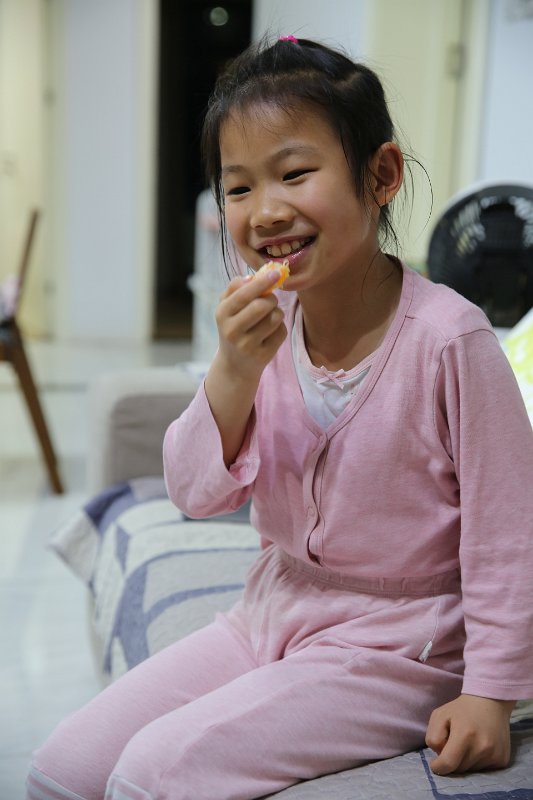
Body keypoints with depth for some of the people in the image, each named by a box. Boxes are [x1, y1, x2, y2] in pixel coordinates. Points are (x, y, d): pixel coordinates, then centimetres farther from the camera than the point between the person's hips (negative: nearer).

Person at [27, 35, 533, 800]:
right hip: (271, 617, 6)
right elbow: (197, 492, -5)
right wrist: (233, 371, -21)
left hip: (389, 648, -5)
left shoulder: (447, 336, -20)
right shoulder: (265, 327, -3)